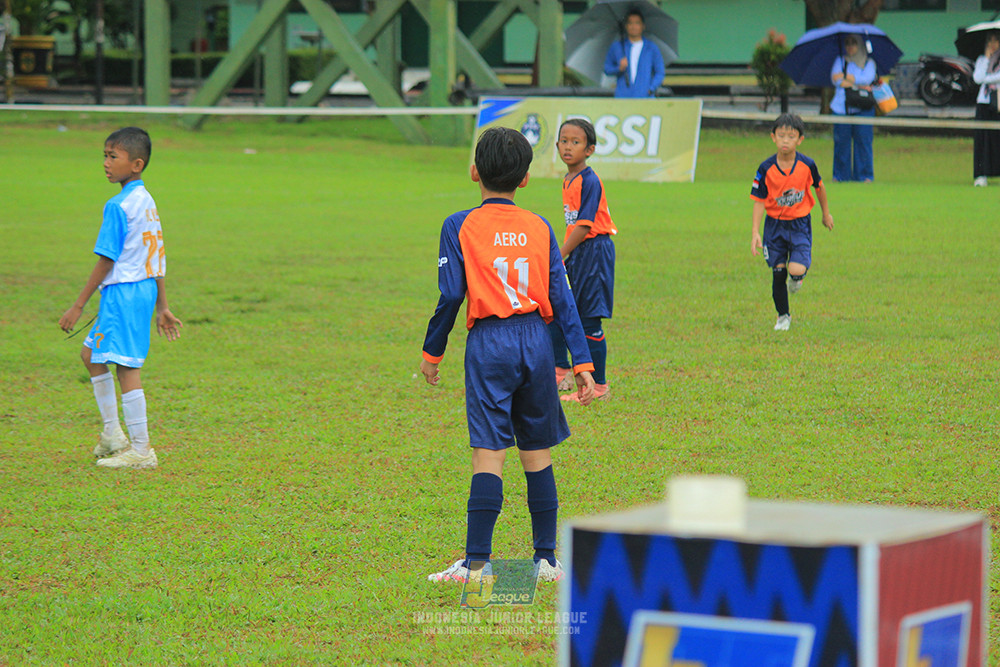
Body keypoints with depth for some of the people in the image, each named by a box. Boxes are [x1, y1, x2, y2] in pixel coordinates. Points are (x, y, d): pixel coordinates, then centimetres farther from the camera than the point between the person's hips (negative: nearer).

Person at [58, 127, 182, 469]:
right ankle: (112, 434, 22)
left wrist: (78, 306, -11)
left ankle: (141, 449, -2)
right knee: (91, 354, 20)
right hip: (144, 288, 10)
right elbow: (157, 260, 16)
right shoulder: (147, 201, 12)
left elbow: (106, 261, -16)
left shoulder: (118, 206, -16)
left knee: (127, 367, -5)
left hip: (122, 292, -10)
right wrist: (162, 307, 20)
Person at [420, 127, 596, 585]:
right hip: (536, 340, 3)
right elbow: (562, 299, 5)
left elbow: (450, 295, -6)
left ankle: (477, 562, -11)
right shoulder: (540, 228, 8)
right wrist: (582, 362, 5)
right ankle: (546, 558, 14)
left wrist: (432, 352, 6)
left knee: (488, 454, -7)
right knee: (538, 455, 11)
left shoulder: (460, 226, -1)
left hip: (489, 343, -3)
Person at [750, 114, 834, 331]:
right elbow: (759, 201, -5)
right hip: (774, 224, 1)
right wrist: (755, 232, -12)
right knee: (778, 274, 2)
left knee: (796, 270, -19)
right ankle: (783, 316, 22)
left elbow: (819, 187, 9)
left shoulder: (807, 165, -10)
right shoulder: (766, 168, -11)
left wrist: (826, 214, 21)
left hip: (800, 224, -1)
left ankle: (796, 277, 19)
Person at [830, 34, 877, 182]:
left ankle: (865, 175, 0)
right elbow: (835, 79, -1)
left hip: (863, 108, -1)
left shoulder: (868, 63, 12)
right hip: (841, 107, 1)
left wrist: (846, 78, -7)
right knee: (841, 141, -3)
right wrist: (859, 85, -12)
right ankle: (840, 174, 5)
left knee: (863, 140, -6)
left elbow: (868, 78, -6)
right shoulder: (840, 60, 14)